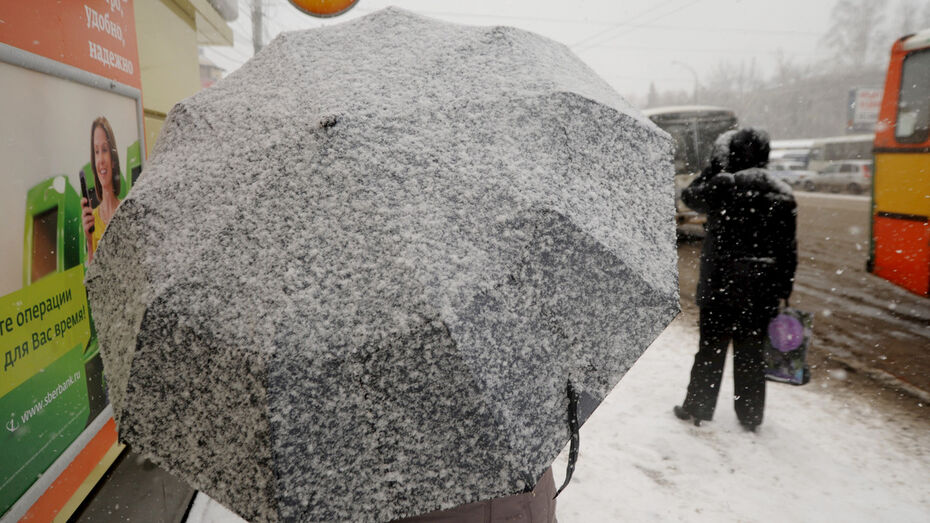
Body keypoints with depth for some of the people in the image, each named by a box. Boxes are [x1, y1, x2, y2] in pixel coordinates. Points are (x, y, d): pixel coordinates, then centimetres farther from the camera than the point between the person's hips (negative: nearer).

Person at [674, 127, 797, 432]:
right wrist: (784, 289, 10)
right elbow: (789, 249, 4)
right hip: (762, 289, 4)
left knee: (711, 348, 9)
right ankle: (750, 417, 23)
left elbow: (690, 197, 4)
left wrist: (716, 165, 8)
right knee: (751, 352, 13)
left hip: (721, 285, -3)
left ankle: (697, 409, 20)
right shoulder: (783, 194, 2)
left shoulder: (724, 184, -14)